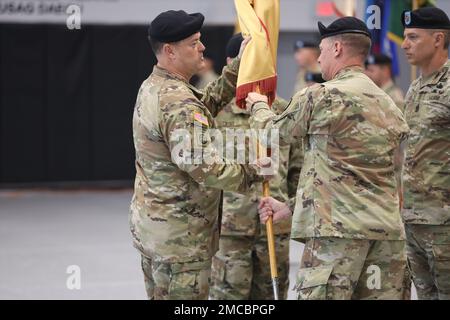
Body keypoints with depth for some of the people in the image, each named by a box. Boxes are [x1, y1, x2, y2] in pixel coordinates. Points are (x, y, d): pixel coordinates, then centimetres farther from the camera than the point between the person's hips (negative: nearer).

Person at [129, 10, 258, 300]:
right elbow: (201, 165, -28)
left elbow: (206, 105, 15)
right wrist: (250, 173, -16)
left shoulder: (153, 88, 9)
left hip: (149, 222, 10)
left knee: (160, 294, 17)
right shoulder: (179, 103, -22)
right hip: (180, 233, -10)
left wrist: (238, 67, 11)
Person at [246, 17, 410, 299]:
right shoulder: (391, 107, 19)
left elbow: (273, 133, 10)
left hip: (338, 228, -7)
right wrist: (290, 207, 26)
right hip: (388, 232, 8)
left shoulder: (322, 96, -6)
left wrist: (258, 106, 32)